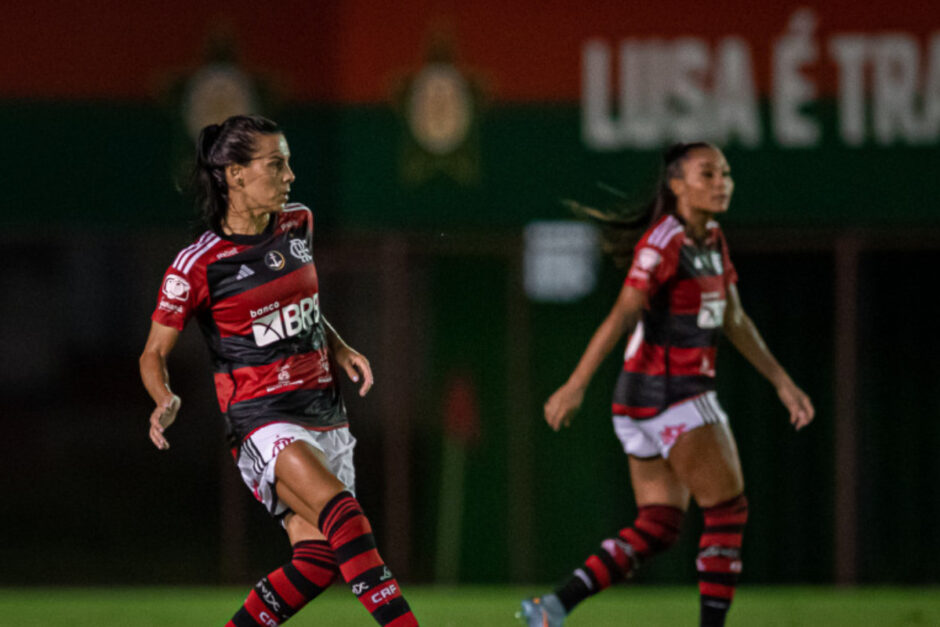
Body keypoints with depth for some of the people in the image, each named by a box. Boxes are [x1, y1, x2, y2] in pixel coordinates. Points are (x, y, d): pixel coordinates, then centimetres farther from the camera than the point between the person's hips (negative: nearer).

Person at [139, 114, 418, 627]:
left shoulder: (297, 225, 8)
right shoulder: (198, 265, -9)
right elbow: (154, 353, 0)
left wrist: (339, 348, 12)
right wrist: (165, 401, -21)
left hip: (322, 408, 6)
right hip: (262, 416, -6)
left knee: (319, 558, -7)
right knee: (339, 508, -30)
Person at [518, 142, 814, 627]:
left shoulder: (713, 240, 13)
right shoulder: (663, 244, -14)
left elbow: (734, 321, 21)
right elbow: (621, 316, -22)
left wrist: (782, 383, 19)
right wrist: (575, 386, -28)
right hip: (667, 394, -9)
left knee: (657, 529, 5)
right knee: (728, 510, -4)